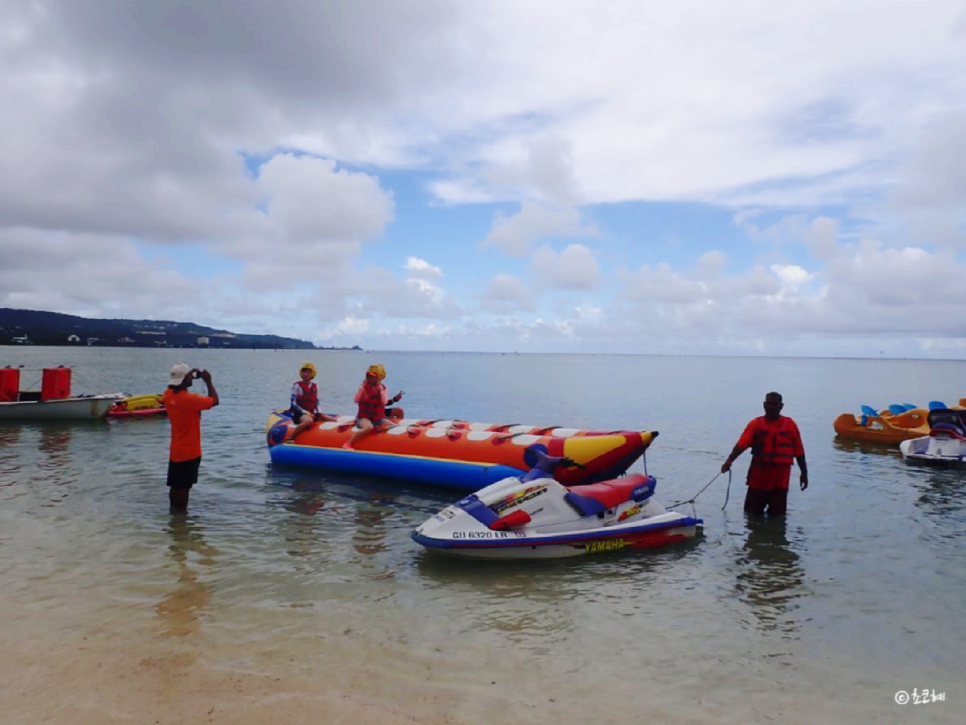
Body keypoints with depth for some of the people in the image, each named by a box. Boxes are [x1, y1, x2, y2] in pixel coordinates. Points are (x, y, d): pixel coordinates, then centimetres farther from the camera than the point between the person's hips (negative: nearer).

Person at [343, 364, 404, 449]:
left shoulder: (383, 388, 4)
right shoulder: (364, 387, 0)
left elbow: (384, 402, -13)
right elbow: (356, 400, -13)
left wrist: (380, 389, -14)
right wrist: (362, 387, -14)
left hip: (379, 418, 3)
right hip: (364, 417, -3)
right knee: (369, 427, -39)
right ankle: (348, 444, -36)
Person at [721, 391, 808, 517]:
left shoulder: (789, 424, 3)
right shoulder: (756, 424, -1)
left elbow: (799, 451, 7)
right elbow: (741, 444, -14)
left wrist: (804, 473, 7)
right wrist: (729, 461, -28)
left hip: (780, 480, 0)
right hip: (758, 478, 0)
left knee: (777, 515, 8)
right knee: (752, 513, 8)